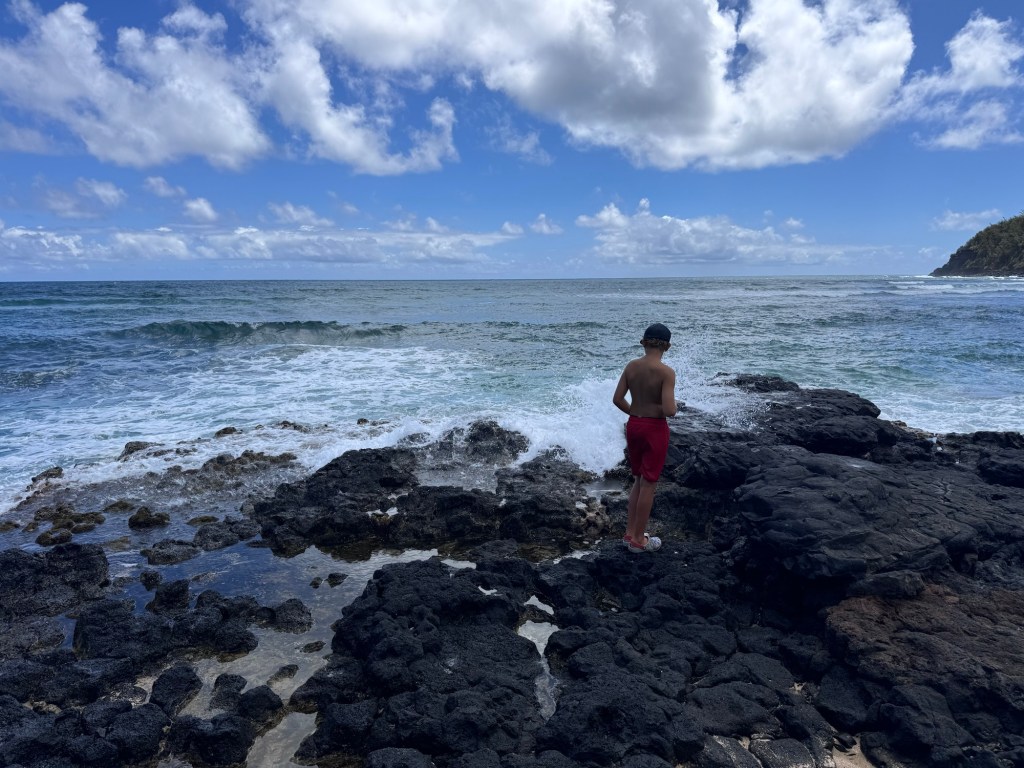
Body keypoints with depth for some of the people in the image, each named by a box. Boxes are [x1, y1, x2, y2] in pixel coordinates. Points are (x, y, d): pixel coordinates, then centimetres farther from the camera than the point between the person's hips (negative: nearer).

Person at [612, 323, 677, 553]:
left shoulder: (631, 366, -2)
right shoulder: (666, 372, -18)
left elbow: (617, 399, 1)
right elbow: (669, 410, -24)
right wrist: (672, 407, -1)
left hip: (633, 425, 6)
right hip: (655, 429, -6)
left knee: (638, 480, 21)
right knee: (648, 484, 7)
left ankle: (630, 532, 29)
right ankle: (639, 540, 18)